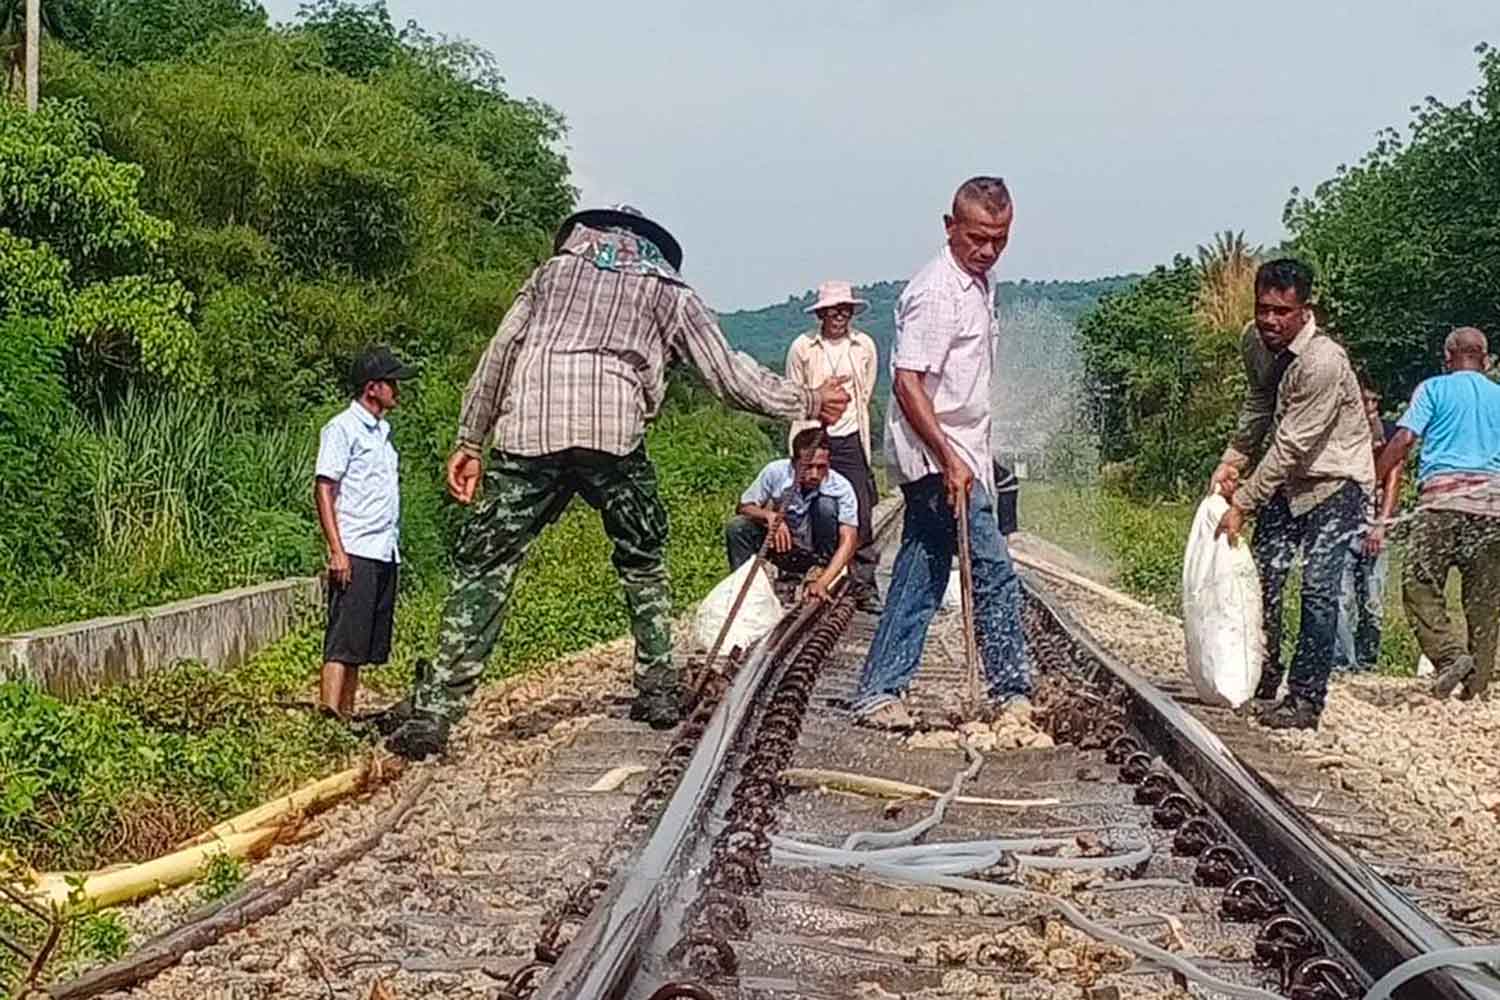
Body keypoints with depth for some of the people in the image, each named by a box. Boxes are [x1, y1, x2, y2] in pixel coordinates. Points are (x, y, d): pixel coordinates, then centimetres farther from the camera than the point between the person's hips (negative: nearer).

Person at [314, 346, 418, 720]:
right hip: (356, 552, -8)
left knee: (367, 643, 9)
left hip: (385, 553, 8)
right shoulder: (343, 428, -6)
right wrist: (337, 550, -17)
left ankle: (346, 713, 13)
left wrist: (394, 545, 16)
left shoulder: (382, 430, 19)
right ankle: (328, 712, -14)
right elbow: (323, 489, -10)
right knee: (343, 643, -12)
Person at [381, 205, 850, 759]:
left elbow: (499, 355, 20)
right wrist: (807, 402, 34)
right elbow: (729, 375, 22)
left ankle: (433, 711, -6)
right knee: (643, 560, 22)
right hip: (612, 430, 0)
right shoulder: (669, 290, 25)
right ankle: (659, 687, 18)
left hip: (527, 429, 1)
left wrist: (469, 441, 21)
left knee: (483, 565, 2)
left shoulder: (554, 269, 29)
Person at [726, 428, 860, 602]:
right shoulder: (776, 472, -20)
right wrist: (769, 515, -33)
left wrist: (822, 582, -44)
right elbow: (743, 508, -9)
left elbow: (848, 540, -30)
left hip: (815, 554, -2)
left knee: (827, 503, -29)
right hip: (781, 548, 2)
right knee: (737, 527, -24)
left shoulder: (841, 488, -24)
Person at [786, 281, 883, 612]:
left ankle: (865, 588, 1)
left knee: (861, 514, -5)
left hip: (850, 439, 1)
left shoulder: (864, 347, 7)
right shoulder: (802, 348, 1)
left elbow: (866, 396, 14)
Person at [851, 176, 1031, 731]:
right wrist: (949, 460, -27)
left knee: (920, 576, 10)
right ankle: (1011, 688, 5)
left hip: (957, 455, 10)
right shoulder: (937, 292, -18)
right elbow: (907, 381, -23)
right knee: (994, 574, -5)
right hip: (939, 457, -10)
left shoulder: (978, 283, 13)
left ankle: (879, 691, 13)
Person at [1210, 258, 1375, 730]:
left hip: (1335, 481, -7)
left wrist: (1242, 505, -25)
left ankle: (1305, 699, -5)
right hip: (1286, 477, 7)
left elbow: (1289, 447, -29)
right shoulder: (1255, 341, -5)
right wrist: (1232, 460, 3)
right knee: (1264, 572, 5)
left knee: (1318, 588, -12)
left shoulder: (1323, 362, -30)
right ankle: (1263, 680, 20)